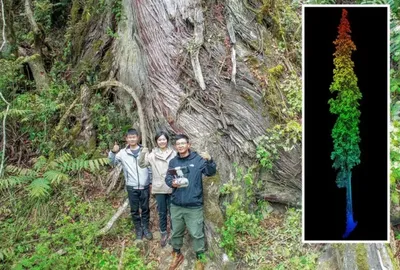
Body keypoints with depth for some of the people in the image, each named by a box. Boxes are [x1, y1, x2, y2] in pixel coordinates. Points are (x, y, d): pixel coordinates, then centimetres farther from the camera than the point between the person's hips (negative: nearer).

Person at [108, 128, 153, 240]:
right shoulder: (123, 153, -2)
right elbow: (112, 162, -10)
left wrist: (151, 182, 6)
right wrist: (113, 152, -28)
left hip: (144, 186, 0)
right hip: (131, 187, 0)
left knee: (145, 208, 11)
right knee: (134, 210, 10)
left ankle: (145, 228, 28)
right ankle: (138, 230, 26)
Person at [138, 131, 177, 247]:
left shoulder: (173, 153, -2)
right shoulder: (152, 155, 2)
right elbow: (142, 164, 1)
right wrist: (143, 153, -14)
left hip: (172, 187, -1)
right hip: (159, 188, 1)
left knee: (172, 211, 9)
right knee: (162, 212, 12)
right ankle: (163, 233, 27)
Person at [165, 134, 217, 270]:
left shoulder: (198, 159, -7)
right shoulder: (173, 162, 6)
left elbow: (210, 172, -16)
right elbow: (167, 178, 8)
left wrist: (209, 161, -36)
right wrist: (172, 183, -15)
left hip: (194, 206, -4)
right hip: (176, 205, 4)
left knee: (197, 233, 4)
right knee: (176, 232, 18)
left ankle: (199, 258, 23)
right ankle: (177, 254, 39)